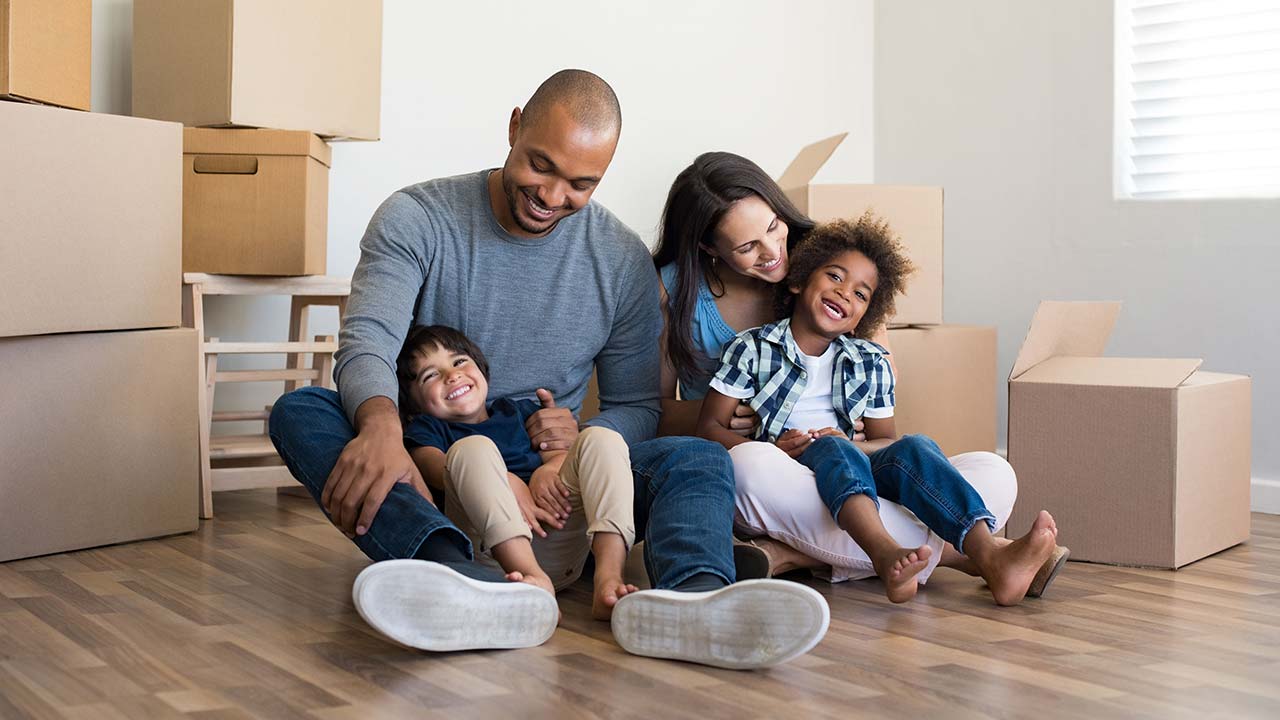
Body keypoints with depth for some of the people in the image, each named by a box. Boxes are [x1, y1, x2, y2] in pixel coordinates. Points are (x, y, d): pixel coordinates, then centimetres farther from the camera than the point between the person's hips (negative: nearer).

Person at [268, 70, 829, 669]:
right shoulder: (416, 219, -3)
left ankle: (691, 594, -59)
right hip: (425, 471, -1)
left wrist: (583, 440, -18)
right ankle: (464, 581, -56)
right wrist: (381, 425, -41)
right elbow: (367, 343, -17)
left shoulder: (623, 262, 3)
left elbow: (636, 407, 7)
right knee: (299, 411, -29)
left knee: (698, 460, -21)